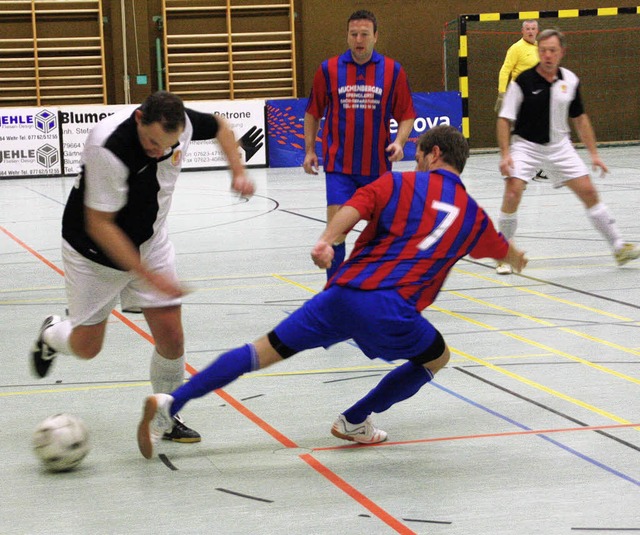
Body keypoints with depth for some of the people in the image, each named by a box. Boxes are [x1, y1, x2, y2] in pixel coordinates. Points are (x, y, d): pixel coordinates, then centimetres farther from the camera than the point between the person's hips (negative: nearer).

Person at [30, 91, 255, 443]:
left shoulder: (182, 123, -18)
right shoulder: (107, 147, -36)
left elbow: (220, 127, 7)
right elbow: (99, 225, -31)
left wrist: (238, 172, -7)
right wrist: (148, 276, -31)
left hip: (150, 242, 4)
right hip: (95, 251, -4)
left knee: (171, 337, -4)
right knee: (86, 347, 6)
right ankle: (52, 334, 41)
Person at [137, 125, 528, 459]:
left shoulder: (397, 184, 16)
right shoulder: (473, 215, 19)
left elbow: (351, 210, -5)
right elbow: (505, 251, 42)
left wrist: (326, 241, -18)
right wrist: (518, 260, 63)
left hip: (342, 293, 2)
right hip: (390, 309, -2)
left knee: (263, 352, 6)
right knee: (437, 357, 26)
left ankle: (169, 404, -3)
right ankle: (355, 421, 27)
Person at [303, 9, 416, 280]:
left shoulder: (393, 71, 0)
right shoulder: (328, 70, 0)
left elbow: (406, 115, 5)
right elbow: (313, 113, 11)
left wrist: (399, 141, -12)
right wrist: (309, 149, 6)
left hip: (378, 165, 1)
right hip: (339, 165, -1)